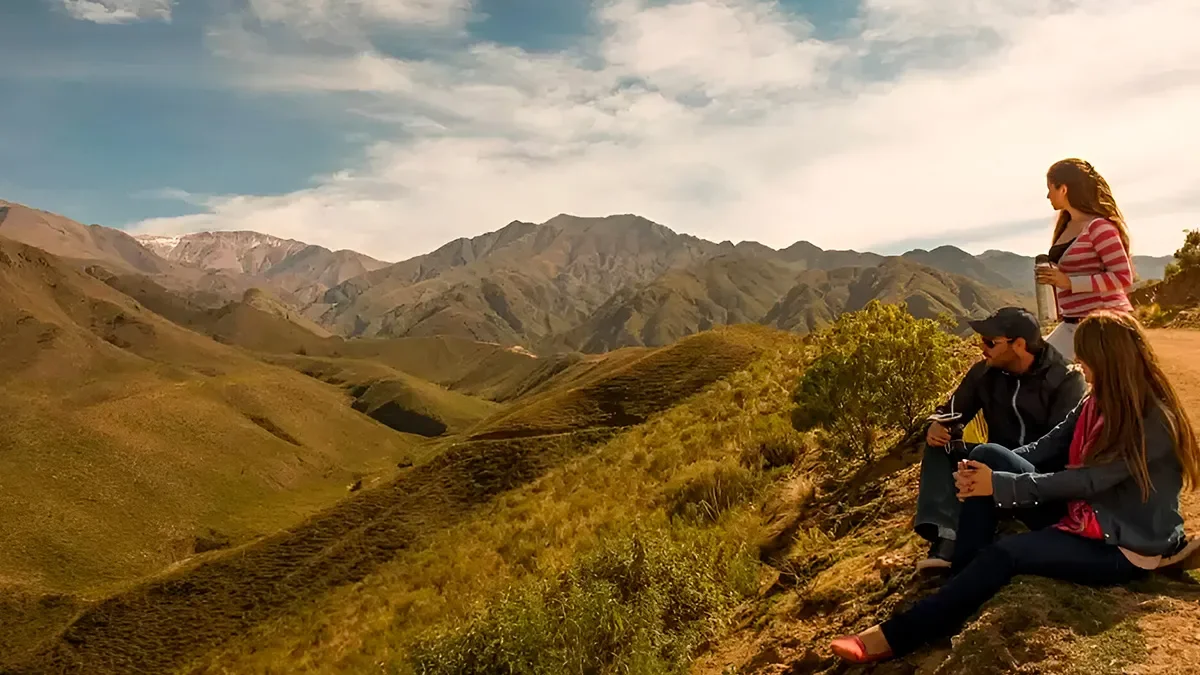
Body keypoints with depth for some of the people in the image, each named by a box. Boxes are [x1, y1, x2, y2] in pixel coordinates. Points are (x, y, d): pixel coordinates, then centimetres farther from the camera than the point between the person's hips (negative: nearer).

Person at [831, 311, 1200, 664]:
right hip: (1080, 514, 8)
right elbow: (1047, 447, 1)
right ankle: (961, 574, -15)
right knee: (988, 455, -12)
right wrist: (993, 470, -15)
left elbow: (1087, 480, -27)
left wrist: (1000, 485, -25)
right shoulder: (1101, 400, 3)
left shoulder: (1154, 423, -23)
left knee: (1005, 553, -31)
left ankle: (895, 636, -26)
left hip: (1125, 548, -8)